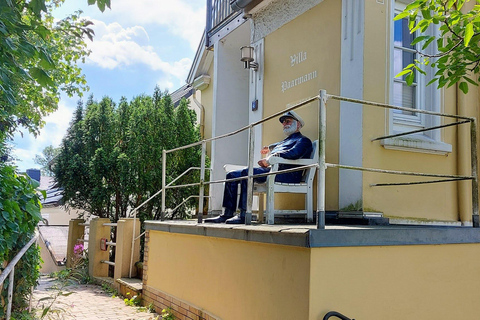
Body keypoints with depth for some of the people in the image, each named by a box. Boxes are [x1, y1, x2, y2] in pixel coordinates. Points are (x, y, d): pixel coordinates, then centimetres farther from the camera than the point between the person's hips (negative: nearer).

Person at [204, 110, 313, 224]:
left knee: (246, 173, -33)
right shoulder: (287, 140, 34)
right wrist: (270, 148, 68)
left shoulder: (303, 140, 4)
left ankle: (243, 215, -33)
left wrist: (270, 159, -17)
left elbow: (294, 154, -18)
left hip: (286, 173, -10)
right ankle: (227, 214, -5)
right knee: (232, 175, 0)